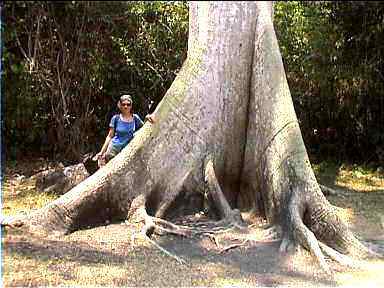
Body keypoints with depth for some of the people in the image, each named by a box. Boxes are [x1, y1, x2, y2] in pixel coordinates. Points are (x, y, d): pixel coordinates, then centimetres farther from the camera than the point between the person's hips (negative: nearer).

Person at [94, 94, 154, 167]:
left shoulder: (135, 118, 5)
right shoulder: (116, 118, 0)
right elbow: (110, 136, 3)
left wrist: (147, 119, -10)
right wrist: (101, 152, 0)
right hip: (114, 148, -2)